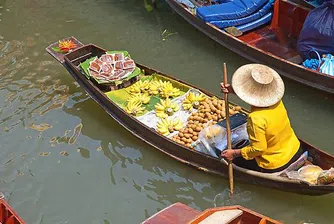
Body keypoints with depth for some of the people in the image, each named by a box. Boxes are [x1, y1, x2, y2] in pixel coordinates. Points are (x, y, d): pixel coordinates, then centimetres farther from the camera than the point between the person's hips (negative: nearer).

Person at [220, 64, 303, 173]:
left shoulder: (256, 118, -33)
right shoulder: (276, 99, -13)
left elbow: (258, 149, -25)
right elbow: (256, 93, 5)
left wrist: (234, 153, -14)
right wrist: (233, 90, -8)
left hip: (275, 166, -7)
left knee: (233, 158, 12)